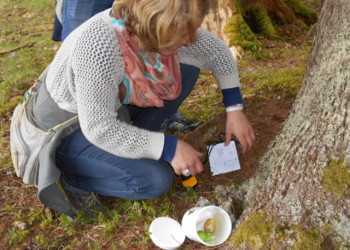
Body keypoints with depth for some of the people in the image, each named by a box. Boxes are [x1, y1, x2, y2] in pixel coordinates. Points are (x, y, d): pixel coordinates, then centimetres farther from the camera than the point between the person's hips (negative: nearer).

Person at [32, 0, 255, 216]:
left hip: (112, 107, 7)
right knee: (156, 179, -22)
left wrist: (235, 108, -4)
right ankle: (73, 176, 1)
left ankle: (136, 143, 7)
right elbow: (99, 129, -33)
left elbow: (217, 50, -1)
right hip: (67, 130, -7)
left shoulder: (157, 25, -16)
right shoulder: (100, 45, -39)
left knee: (187, 69, -2)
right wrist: (169, 148, -29)